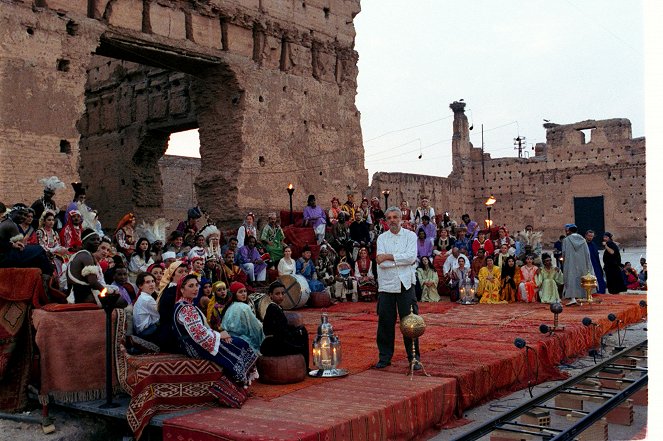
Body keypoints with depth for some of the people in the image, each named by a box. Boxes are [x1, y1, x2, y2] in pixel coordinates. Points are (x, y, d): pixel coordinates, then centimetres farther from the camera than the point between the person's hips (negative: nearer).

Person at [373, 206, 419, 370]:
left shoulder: (410, 236, 6)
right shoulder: (382, 238, 9)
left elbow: (411, 256, -11)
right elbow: (381, 262, -6)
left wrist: (388, 256, -11)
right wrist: (403, 260, -9)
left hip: (405, 284, -1)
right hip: (386, 284, 2)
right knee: (385, 322, 4)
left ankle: (414, 358, 10)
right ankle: (385, 357, 16)